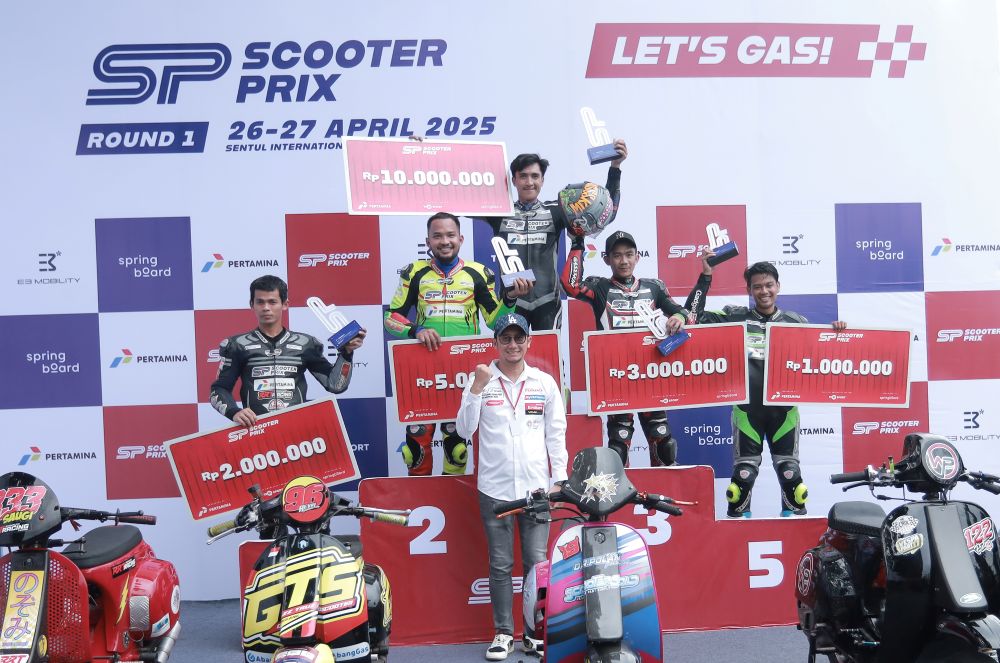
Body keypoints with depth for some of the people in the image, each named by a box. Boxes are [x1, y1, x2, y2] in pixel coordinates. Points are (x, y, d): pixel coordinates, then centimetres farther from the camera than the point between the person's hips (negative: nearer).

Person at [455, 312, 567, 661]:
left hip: (536, 487, 1)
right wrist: (477, 388, -16)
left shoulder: (545, 382, 5)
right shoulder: (481, 381, 1)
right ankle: (503, 632, 19)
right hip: (495, 488, -1)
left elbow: (556, 433, 7)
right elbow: (464, 430, -5)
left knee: (537, 563, 5)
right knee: (500, 565, 7)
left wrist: (559, 479, 3)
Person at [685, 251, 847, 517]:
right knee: (744, 472, 2)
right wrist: (705, 276, -7)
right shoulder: (735, 317, 4)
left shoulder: (795, 321, 10)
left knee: (790, 471, 6)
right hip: (747, 407, -1)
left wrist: (834, 333, -5)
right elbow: (694, 316, -4)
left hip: (784, 407, 2)